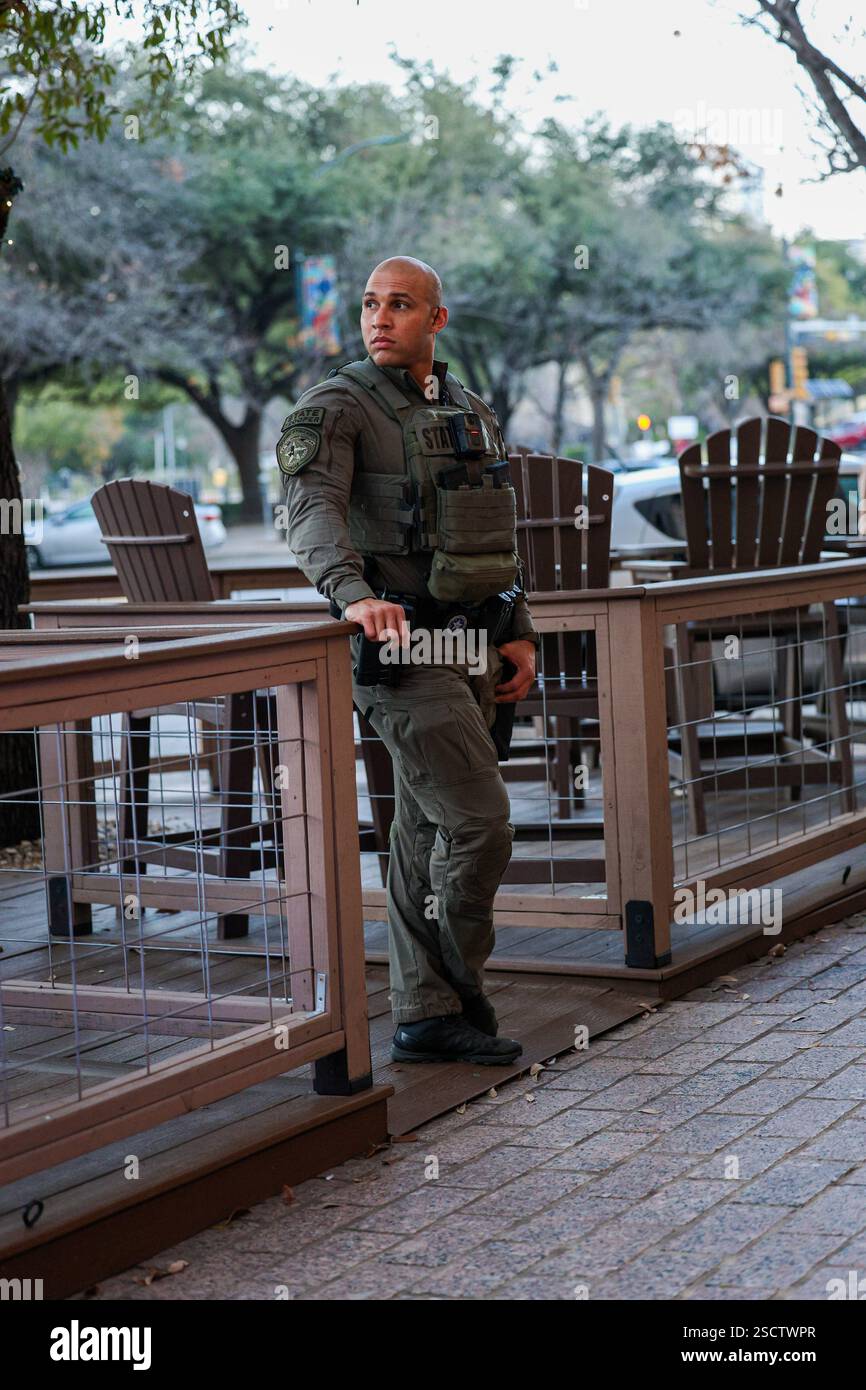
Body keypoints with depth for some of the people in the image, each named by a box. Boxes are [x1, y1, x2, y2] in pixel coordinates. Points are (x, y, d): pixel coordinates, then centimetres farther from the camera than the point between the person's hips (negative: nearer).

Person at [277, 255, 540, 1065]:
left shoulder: (472, 413, 17)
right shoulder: (335, 408, -6)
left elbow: (498, 536, 23)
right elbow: (312, 512, -24)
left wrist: (520, 634, 13)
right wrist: (354, 594, -42)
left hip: (467, 647, 7)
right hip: (399, 650, -7)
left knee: (429, 832, 10)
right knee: (479, 821, -11)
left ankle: (425, 1017, 16)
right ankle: (458, 991, 5)